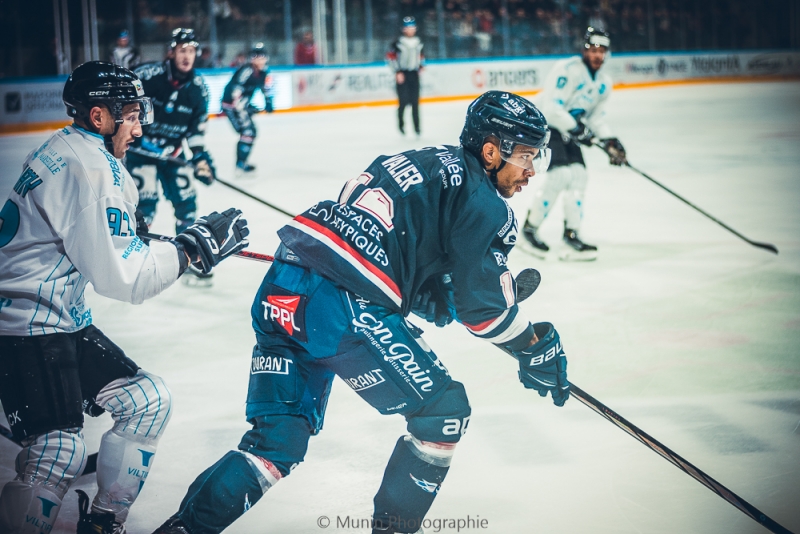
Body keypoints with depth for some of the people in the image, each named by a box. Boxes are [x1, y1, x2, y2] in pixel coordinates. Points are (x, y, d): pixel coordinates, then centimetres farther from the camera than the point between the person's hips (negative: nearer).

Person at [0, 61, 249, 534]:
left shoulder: (70, 152, 12)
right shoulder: (90, 170, -20)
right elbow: (123, 277, -22)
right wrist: (194, 246, -13)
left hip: (64, 319, 11)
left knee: (149, 400, 10)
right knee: (61, 451, -18)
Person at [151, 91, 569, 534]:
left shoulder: (416, 163, 26)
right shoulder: (481, 201, 1)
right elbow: (483, 303, 0)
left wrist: (443, 300, 28)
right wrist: (536, 349, 13)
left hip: (281, 295, 8)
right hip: (341, 310, -8)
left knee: (279, 440, 16)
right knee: (443, 410, 8)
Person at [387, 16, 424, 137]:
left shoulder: (418, 42, 9)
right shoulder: (398, 43, -8)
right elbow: (390, 56, -7)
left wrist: (420, 67, 12)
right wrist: (397, 72, -10)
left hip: (414, 74, 4)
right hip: (402, 75, -4)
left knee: (415, 101, 1)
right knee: (404, 100, -9)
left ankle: (416, 127, 6)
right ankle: (401, 123, 10)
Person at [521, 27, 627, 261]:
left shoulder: (603, 82, 7)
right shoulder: (568, 69, -20)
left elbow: (596, 117, 14)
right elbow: (550, 108, -25)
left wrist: (610, 142, 0)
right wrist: (576, 128, -26)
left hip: (567, 132, 9)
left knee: (578, 176, 0)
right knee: (560, 174, -21)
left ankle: (571, 237, 7)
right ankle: (529, 229, -9)